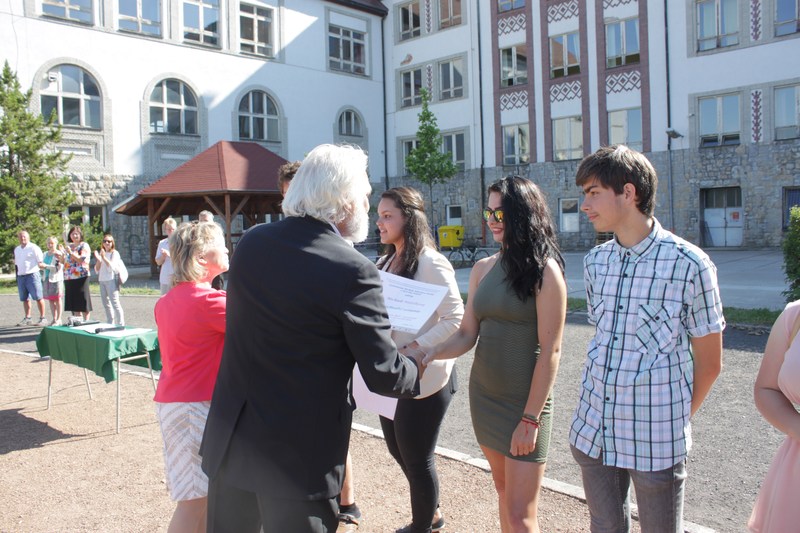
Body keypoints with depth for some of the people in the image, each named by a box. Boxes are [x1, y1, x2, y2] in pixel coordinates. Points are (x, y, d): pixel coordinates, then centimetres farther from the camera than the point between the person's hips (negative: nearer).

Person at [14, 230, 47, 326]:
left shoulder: (34, 248, -3)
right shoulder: (16, 250, 18)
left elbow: (40, 263, -3)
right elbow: (16, 263, 26)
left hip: (32, 275, -7)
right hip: (20, 276, 7)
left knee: (38, 297, -7)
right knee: (25, 299, 10)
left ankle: (42, 318, -4)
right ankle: (27, 318, 17)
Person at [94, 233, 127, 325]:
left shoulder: (115, 253, -2)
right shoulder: (101, 253, 16)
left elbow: (112, 267, -14)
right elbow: (97, 270, 12)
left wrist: (104, 258, -20)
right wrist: (98, 260, -3)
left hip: (111, 280, -7)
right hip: (102, 281, 7)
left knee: (115, 303, -11)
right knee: (106, 304, 12)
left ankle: (120, 324, -10)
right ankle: (110, 324, 21)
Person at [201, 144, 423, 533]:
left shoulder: (250, 242, -1)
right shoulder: (353, 271, -19)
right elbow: (383, 375, -16)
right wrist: (417, 365, 7)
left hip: (229, 442, 6)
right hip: (300, 456, -5)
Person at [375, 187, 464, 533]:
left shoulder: (430, 263, -15)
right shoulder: (387, 263, 10)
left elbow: (455, 318, -18)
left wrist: (415, 349, -25)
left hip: (423, 378, -8)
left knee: (416, 457, 6)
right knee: (399, 450, 20)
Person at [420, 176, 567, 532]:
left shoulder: (545, 270, -12)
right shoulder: (483, 269, 6)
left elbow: (550, 350, -14)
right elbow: (467, 334, 4)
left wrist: (530, 419, -15)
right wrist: (434, 353, -16)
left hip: (526, 400, -6)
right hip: (483, 394, 6)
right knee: (503, 489, 19)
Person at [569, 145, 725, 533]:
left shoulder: (689, 265, -12)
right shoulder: (595, 262, 4)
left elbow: (708, 363, -4)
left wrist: (676, 421, 4)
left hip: (656, 441, -4)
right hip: (592, 432, 5)